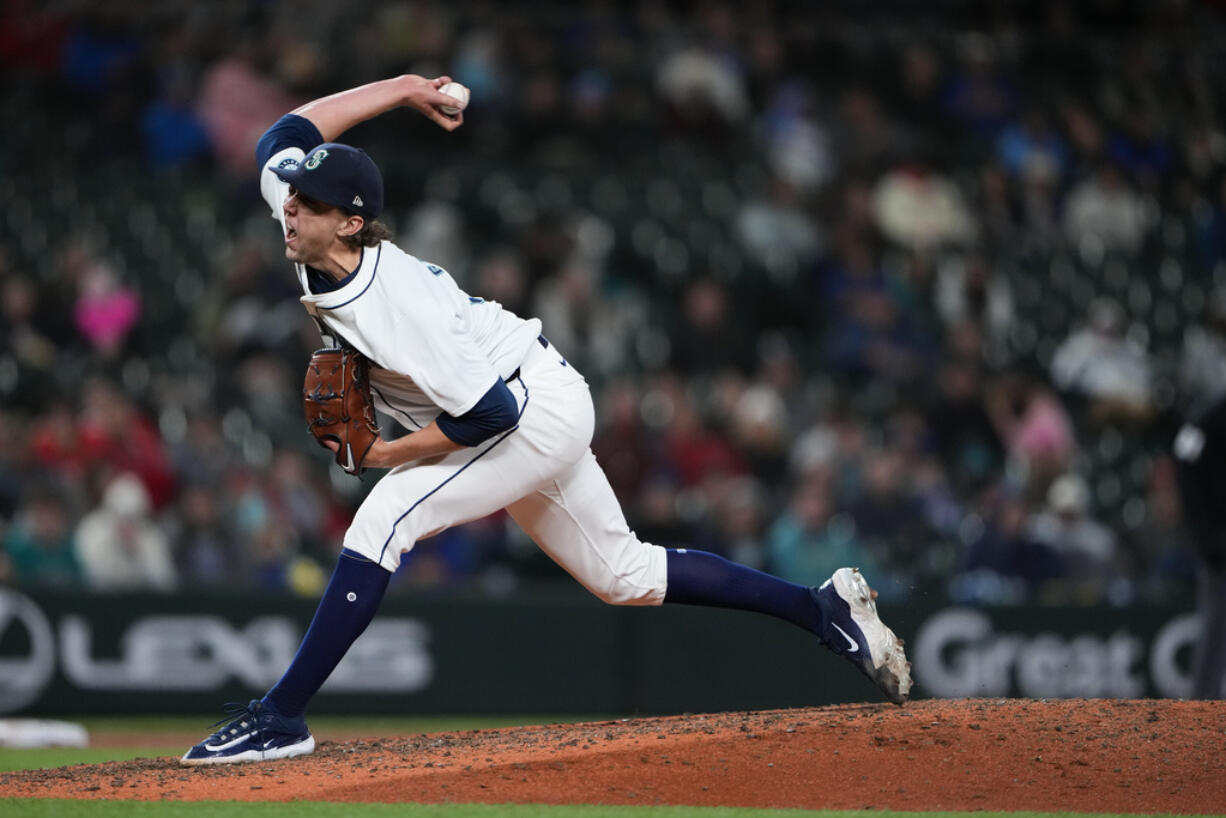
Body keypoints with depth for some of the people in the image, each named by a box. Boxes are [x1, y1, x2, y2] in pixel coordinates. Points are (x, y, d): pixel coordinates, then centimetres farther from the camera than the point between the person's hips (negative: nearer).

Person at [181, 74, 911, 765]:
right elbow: (286, 135, 2)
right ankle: (824, 609, 23)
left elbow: (490, 413, -32)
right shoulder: (309, 234, -12)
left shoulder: (392, 307, -33)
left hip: (538, 410, -10)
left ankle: (279, 720, -22)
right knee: (623, 575, 17)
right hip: (528, 408, 10)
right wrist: (402, 89, -1)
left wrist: (389, 454, -21)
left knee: (384, 518, -23)